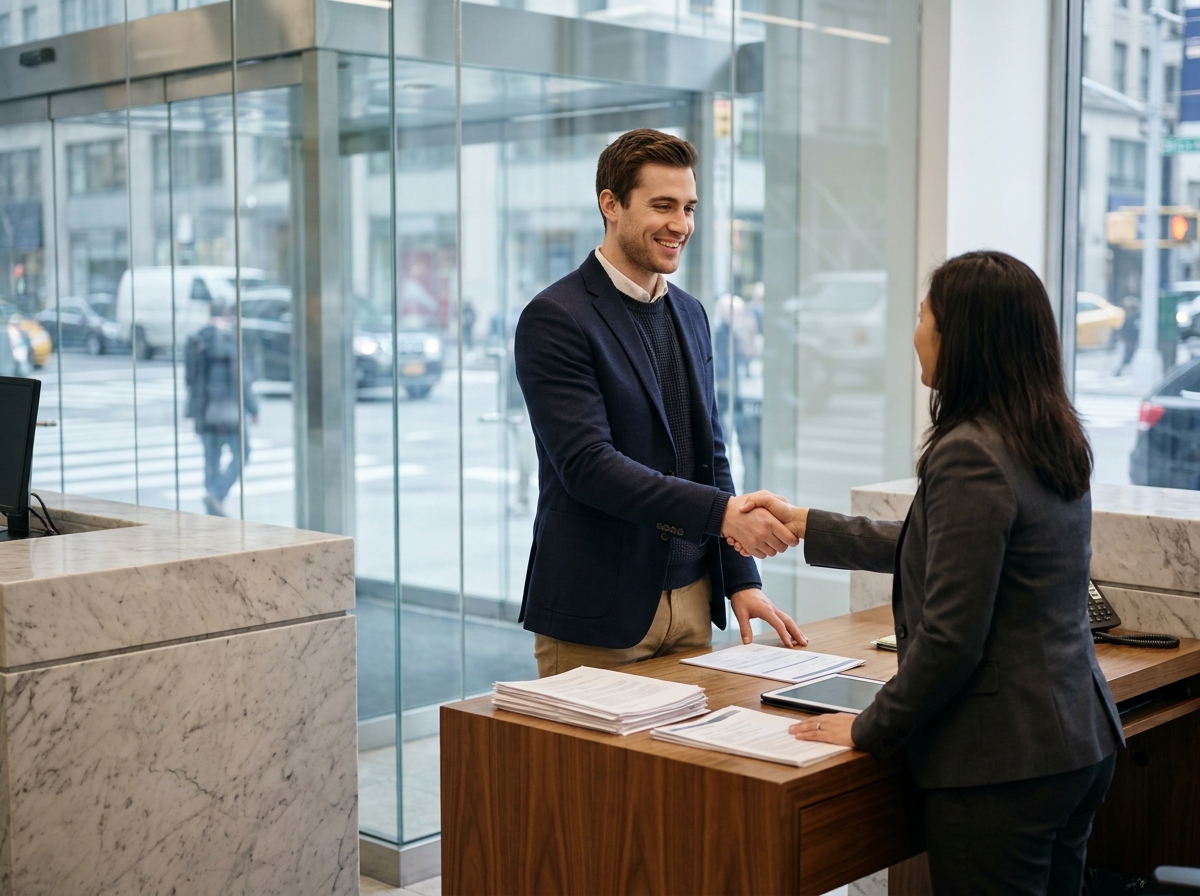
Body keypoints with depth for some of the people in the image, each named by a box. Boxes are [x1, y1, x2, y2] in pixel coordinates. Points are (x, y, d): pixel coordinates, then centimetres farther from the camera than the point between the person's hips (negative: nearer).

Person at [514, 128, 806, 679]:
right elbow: (587, 463, -21)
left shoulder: (689, 315, 12)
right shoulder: (555, 318, -12)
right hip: (596, 613, -7)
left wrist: (741, 580, 7)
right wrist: (722, 511, -27)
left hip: (691, 598, 7)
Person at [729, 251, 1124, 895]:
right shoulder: (1054, 441, 8)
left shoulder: (969, 456, -22)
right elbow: (929, 549, 20)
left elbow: (950, 638, -23)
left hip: (1002, 767, -10)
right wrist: (805, 526, 24)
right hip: (1081, 742, 10)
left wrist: (871, 729, -9)